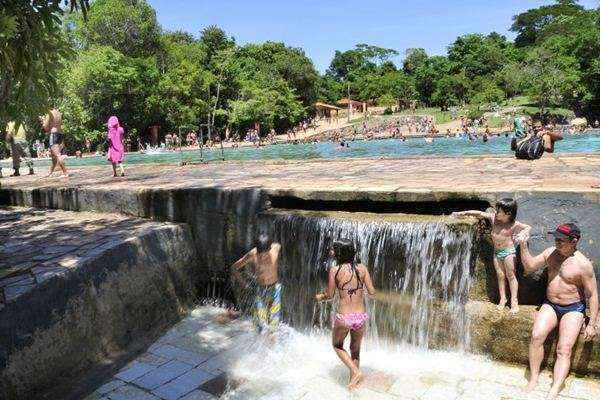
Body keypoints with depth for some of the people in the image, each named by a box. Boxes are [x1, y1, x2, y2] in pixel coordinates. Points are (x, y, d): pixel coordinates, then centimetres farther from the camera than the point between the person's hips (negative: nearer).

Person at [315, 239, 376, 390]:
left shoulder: (335, 270, -10)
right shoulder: (362, 268, -3)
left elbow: (330, 295, -3)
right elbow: (372, 293, -3)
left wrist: (320, 297, 18)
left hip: (343, 317, -3)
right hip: (361, 316, 3)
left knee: (337, 345, 24)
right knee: (355, 349, 25)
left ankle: (355, 371, 8)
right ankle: (353, 380, 35)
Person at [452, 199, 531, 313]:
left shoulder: (513, 225, -13)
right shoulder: (493, 218, -4)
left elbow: (528, 227, -5)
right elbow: (480, 214, 0)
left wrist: (522, 233, -24)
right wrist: (464, 213, -4)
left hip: (508, 251, -5)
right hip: (496, 252, 5)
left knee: (510, 276, 0)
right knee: (500, 276, 10)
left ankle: (514, 301, 6)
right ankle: (502, 298, 18)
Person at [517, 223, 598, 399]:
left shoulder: (583, 264, -13)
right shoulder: (551, 253, 1)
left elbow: (592, 295, -8)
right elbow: (529, 267, 7)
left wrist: (592, 324, -10)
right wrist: (523, 247, -8)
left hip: (573, 309, -4)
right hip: (550, 305, 4)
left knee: (564, 350, -16)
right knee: (536, 336, -19)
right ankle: (533, 379, -7)